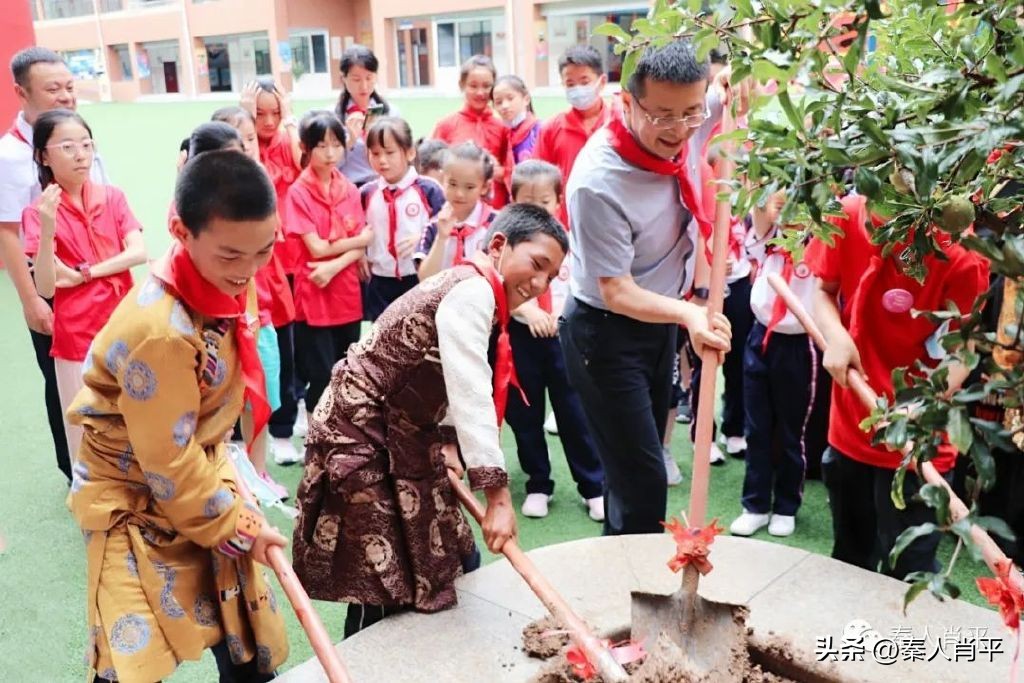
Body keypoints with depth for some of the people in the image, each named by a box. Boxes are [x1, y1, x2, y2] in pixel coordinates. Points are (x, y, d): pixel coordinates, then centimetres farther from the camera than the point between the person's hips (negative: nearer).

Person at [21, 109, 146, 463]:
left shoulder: (112, 197, 3)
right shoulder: (38, 212, -7)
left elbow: (139, 253, -8)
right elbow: (46, 288, -15)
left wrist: (83, 273, -15)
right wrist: (47, 230, -28)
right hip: (76, 332, -3)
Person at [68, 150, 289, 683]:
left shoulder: (229, 280, -10)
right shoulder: (158, 330, -35)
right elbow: (167, 464, -26)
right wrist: (238, 527, -14)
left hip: (201, 465, 7)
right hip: (134, 496, -7)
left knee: (247, 637, 16)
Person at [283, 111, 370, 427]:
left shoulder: (350, 190, 6)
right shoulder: (299, 192, -8)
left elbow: (361, 248, 0)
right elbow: (317, 247, -14)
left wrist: (334, 266, -17)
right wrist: (358, 238, -4)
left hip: (348, 295, 5)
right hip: (314, 297, -4)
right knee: (322, 378, 0)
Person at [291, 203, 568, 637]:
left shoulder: (475, 293, 12)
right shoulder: (472, 290, -20)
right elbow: (471, 397, -27)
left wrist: (447, 444, -5)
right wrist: (498, 496, -28)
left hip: (399, 440, 10)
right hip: (360, 439, -10)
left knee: (457, 565, 14)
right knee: (382, 593, -3)